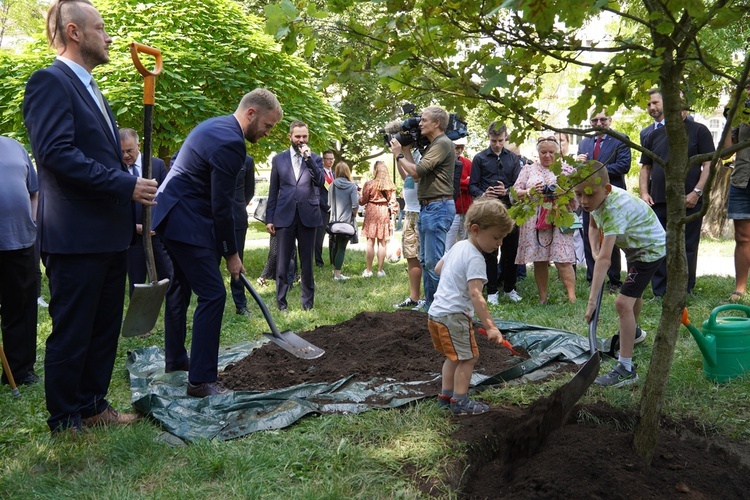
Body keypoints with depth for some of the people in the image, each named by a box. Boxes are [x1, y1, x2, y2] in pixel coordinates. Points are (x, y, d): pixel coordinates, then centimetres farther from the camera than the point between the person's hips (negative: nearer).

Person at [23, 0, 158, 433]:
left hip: (110, 236, 9)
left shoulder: (90, 89, 20)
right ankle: (65, 422, 16)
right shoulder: (50, 81, -10)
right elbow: (56, 153, -22)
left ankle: (93, 405, 30)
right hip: (76, 238, -9)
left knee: (105, 329, 16)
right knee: (72, 333, 2)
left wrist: (129, 213, 17)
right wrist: (126, 185, -21)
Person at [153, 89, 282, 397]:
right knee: (212, 294, -9)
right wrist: (231, 253, -9)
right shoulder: (230, 142, -19)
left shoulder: (215, 126, 13)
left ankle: (175, 360, 35)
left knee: (180, 288, 20)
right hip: (186, 221, -11)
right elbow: (221, 204, -19)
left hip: (170, 214, 11)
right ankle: (201, 380, -6)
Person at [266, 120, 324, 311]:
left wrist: (308, 158, -14)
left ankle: (308, 301, 14)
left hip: (308, 216, 0)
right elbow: (273, 191, 9)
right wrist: (269, 218, 4)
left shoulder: (315, 159, 9)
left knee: (307, 261, 6)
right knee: (282, 262, 1)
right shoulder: (278, 159, 9)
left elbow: (320, 181, -8)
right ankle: (281, 301, 8)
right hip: (284, 216, 0)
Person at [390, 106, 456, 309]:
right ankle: (430, 304, 22)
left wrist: (399, 155, -2)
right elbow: (416, 175, 17)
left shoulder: (442, 144, -12)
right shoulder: (433, 145, 19)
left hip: (438, 207, -11)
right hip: (427, 207, 11)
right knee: (425, 260, 14)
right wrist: (406, 149, 17)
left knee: (433, 262, -10)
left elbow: (416, 171, -18)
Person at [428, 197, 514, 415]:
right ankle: (460, 402, 3)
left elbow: (438, 268, 26)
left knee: (454, 356, 21)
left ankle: (446, 395, 28)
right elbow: (475, 295, -26)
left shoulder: (458, 246, 11)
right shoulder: (475, 259, -18)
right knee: (468, 357, -1)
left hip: (436, 312, 10)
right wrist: (490, 326, -27)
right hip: (453, 316, -10)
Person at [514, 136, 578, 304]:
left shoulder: (566, 170, 11)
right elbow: (515, 192, 8)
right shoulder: (528, 170, 12)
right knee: (539, 260, 4)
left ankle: (572, 297, -8)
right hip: (534, 222, 2)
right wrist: (530, 191, -11)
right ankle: (542, 297, 13)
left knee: (563, 260, -10)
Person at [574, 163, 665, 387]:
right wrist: (595, 251, -12)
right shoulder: (597, 199, -14)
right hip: (635, 245, 10)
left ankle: (626, 368, -16)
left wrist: (592, 300, -50)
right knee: (633, 291, 31)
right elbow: (593, 225, 7)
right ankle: (634, 332, 60)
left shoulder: (615, 208, -40)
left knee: (623, 302, -21)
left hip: (651, 249, -9)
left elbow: (605, 259, -47)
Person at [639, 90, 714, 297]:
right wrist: (644, 193, 1)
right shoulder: (654, 135, 15)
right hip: (658, 202, 4)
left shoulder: (699, 131, 4)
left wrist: (697, 192, -13)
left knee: (687, 247, 1)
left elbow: (708, 163, -2)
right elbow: (645, 167, 16)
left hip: (688, 202, -4)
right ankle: (660, 293, 10)